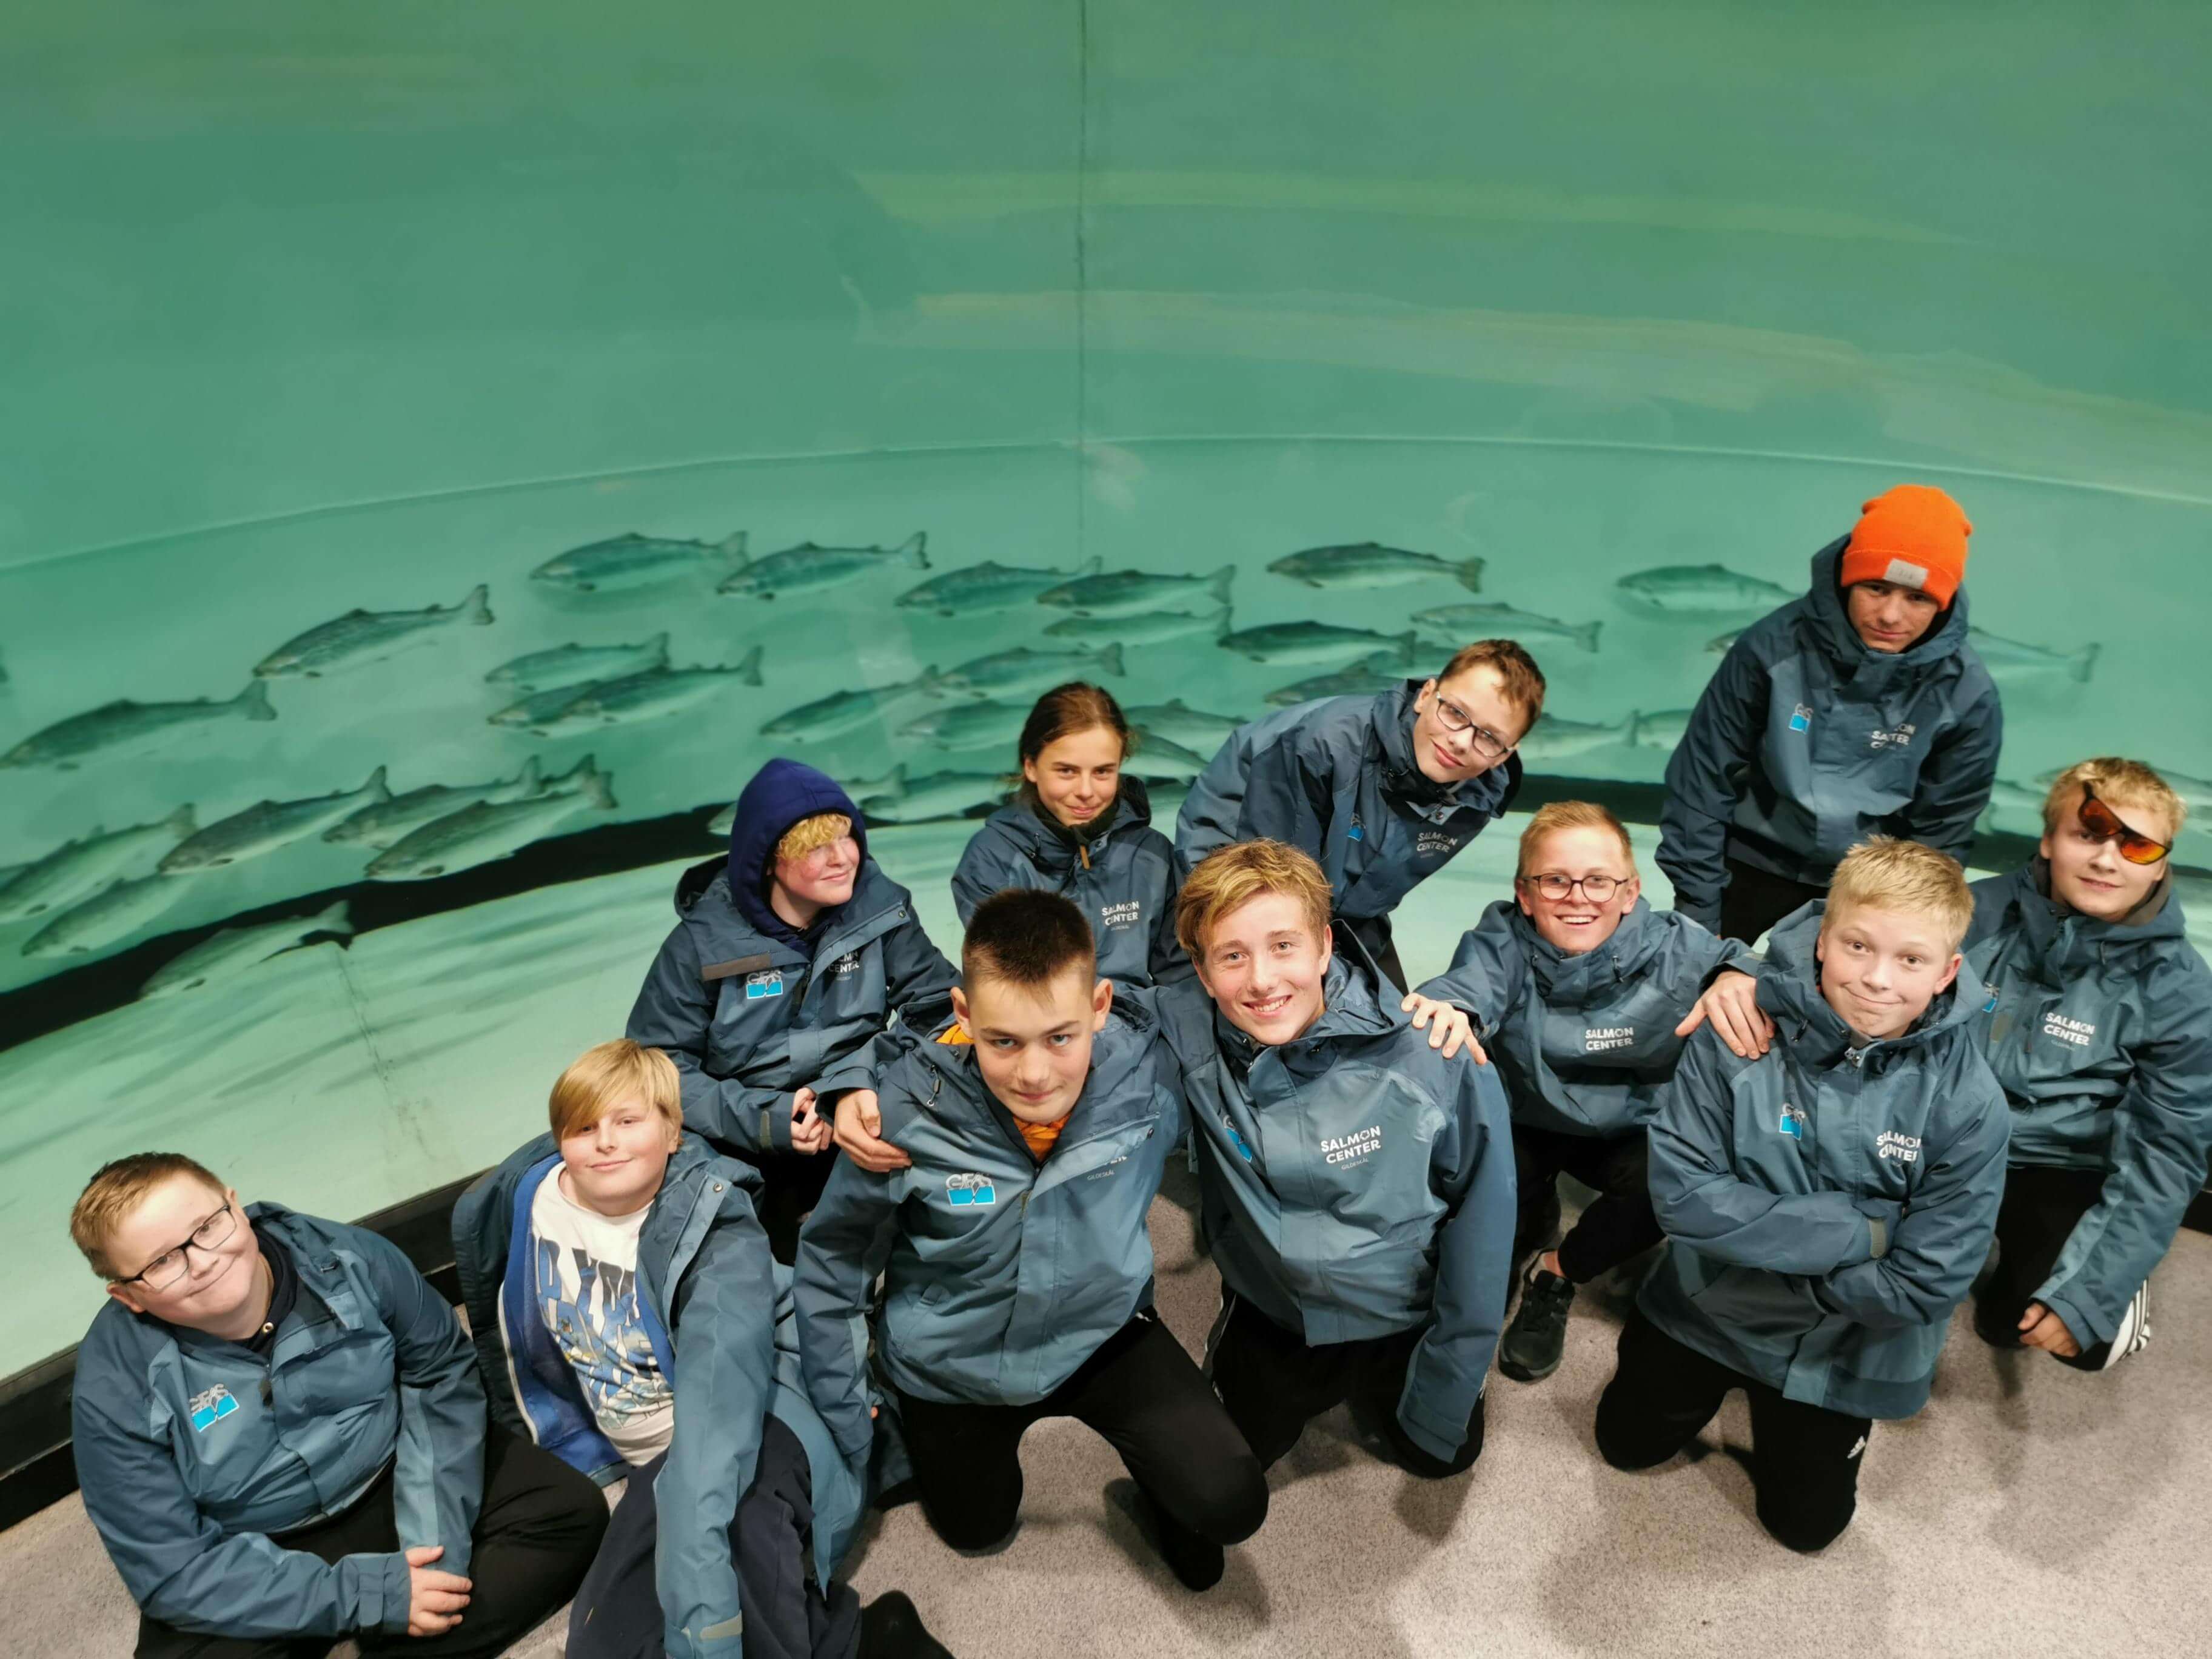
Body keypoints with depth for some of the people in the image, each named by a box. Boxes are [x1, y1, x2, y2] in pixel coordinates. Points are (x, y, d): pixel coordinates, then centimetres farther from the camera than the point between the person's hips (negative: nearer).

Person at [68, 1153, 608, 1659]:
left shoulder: (347, 1260, -17)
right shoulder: (116, 1385, -20)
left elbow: (441, 1375, -4)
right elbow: (176, 1572, -18)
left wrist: (436, 1535, -15)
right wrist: (374, 1595, -25)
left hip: (393, 1481, 2)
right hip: (252, 1562, -2)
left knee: (572, 1511, -13)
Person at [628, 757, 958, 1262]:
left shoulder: (879, 908, -5)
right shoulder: (705, 941, -8)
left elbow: (939, 1008, -6)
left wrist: (866, 1077, -24)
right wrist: (760, 1119, -21)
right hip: (746, 1154, -1)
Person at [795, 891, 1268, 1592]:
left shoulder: (1148, 1069, -31)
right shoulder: (908, 1111, -30)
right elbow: (832, 1257, -13)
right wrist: (846, 1426, -5)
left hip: (1103, 1329, 0)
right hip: (956, 1363, 0)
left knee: (1230, 1506, -13)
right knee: (977, 1529, 24)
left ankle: (1153, 1474, 21)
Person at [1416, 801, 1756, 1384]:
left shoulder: (1671, 948, -18)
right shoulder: (1503, 941, -22)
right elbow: (1469, 983, -41)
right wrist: (1447, 1009, -67)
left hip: (1628, 1131, 1)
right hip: (1523, 1122, 0)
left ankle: (1557, 1273, 2)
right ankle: (1533, 1219, 15)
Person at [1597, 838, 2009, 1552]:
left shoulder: (1967, 1103, -27)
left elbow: (1926, 1286, -24)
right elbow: (1680, 1192, -27)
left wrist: (1759, 1239, -23)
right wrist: (1853, 1232, -29)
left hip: (1838, 1345, 0)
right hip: (1708, 1304, 1)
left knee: (1806, 1523, 20)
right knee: (1627, 1445, 22)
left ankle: (1790, 1415, 45)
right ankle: (1722, 1377, 45)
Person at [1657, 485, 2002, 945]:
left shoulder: (1966, 694, -17)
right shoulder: (1774, 647, -21)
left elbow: (1942, 832, -5)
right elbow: (1704, 779, -13)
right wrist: (1696, 909, -11)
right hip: (1756, 864, 0)